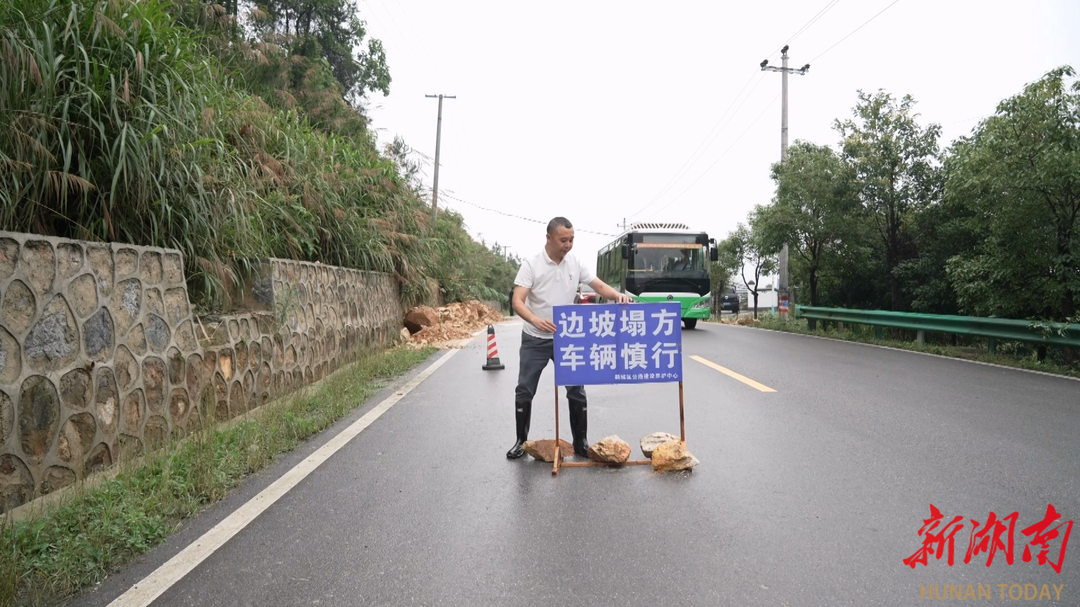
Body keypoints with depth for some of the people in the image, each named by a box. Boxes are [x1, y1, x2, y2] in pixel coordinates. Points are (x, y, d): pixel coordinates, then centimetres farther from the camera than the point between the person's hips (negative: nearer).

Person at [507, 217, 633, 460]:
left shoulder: (575, 263, -1)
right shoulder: (531, 264, -14)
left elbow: (599, 286, 1)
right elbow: (518, 301, -20)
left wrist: (618, 295, -22)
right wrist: (535, 320, -40)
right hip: (535, 339, -3)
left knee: (577, 390, 3)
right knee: (524, 391, 3)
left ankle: (580, 442, 15)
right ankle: (521, 441, 18)